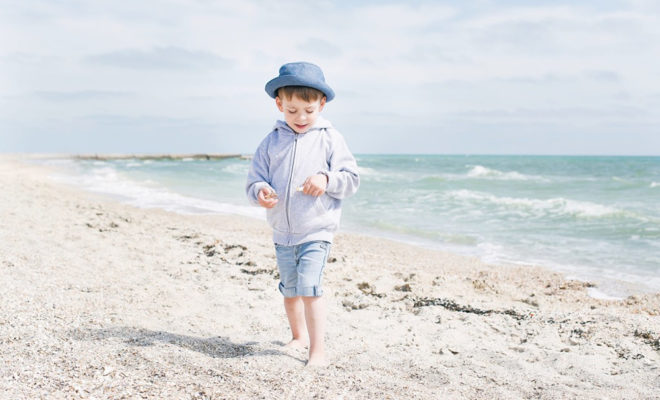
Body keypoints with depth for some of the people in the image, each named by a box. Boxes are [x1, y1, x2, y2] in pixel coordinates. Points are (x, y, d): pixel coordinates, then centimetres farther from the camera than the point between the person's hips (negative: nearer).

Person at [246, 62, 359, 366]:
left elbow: (352, 179, -4)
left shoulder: (329, 139, -4)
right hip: (282, 232, 5)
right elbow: (254, 179, 5)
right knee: (289, 289, 18)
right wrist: (260, 192, -17)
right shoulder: (271, 142, 3)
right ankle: (299, 336, 40)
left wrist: (326, 180, -22)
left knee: (309, 286, -18)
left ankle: (317, 350, -10)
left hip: (316, 230, -4)